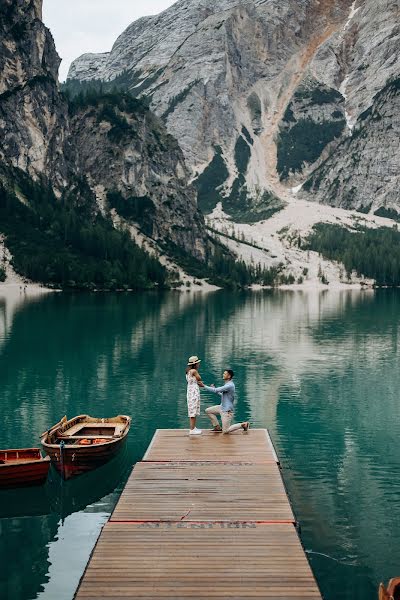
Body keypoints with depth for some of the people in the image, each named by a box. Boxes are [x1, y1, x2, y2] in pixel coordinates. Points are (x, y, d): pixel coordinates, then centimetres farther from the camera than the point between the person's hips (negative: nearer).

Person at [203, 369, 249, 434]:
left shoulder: (229, 385, -24)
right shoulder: (227, 384, 9)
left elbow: (216, 390, -28)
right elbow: (223, 395, 18)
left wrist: (204, 386, -23)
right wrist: (214, 388, 10)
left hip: (227, 410, -10)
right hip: (222, 407, 10)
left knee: (225, 431, -6)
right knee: (208, 411, 8)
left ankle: (244, 424, 5)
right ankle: (217, 427, 14)